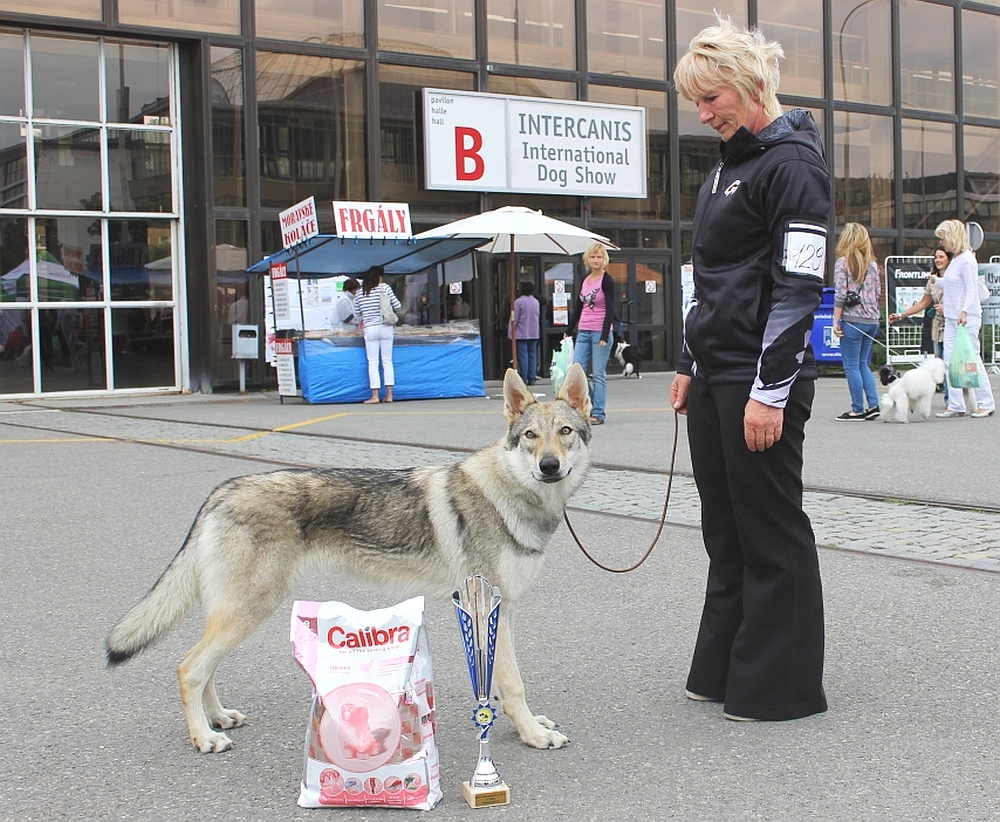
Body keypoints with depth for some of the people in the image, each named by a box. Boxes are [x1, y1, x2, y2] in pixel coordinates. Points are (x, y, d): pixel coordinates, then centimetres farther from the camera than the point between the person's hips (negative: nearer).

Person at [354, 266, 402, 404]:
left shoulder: (359, 293, 3)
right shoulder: (384, 287, -4)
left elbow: (357, 314, 11)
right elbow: (397, 306, -6)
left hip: (370, 330, 0)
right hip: (386, 328, 0)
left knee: (372, 363, 2)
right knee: (387, 361, 7)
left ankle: (375, 395, -3)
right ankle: (389, 394, 6)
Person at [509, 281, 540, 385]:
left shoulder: (518, 302, -11)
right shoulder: (536, 302, 7)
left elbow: (514, 319, -9)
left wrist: (510, 332, -4)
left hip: (521, 334, -5)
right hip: (534, 333, 5)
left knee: (523, 356, -4)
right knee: (532, 356, 7)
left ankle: (524, 379, -6)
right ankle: (532, 379, 6)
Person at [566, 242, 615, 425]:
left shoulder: (606, 280, -6)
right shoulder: (585, 279, 13)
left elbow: (610, 310, -11)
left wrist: (604, 336, -18)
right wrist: (569, 331, 19)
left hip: (600, 332, -6)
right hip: (583, 332, 7)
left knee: (598, 374, -3)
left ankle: (598, 413, 2)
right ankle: (590, 407, 13)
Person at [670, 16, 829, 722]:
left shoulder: (793, 165, -11)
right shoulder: (729, 165, 17)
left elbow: (799, 287, -17)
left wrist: (770, 392, -20)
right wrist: (691, 366, 20)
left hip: (761, 381, -9)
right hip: (713, 379, 9)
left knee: (770, 531, 0)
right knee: (725, 529, 14)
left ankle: (779, 686, 11)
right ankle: (723, 670, 24)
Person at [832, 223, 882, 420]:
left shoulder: (843, 262, -7)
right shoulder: (872, 263, 11)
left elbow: (840, 295, -11)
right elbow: (877, 293, 14)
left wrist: (835, 322, -7)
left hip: (852, 320, -6)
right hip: (872, 321, 6)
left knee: (852, 366, 1)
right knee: (863, 363, 16)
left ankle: (858, 409, 2)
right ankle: (873, 404, 9)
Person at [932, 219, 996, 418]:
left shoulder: (967, 259, -12)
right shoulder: (955, 259, 14)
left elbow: (972, 289, -17)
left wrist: (964, 311, -27)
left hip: (967, 318, -9)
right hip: (951, 318, 9)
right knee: (950, 361, 4)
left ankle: (986, 403, 5)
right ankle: (956, 405, 7)